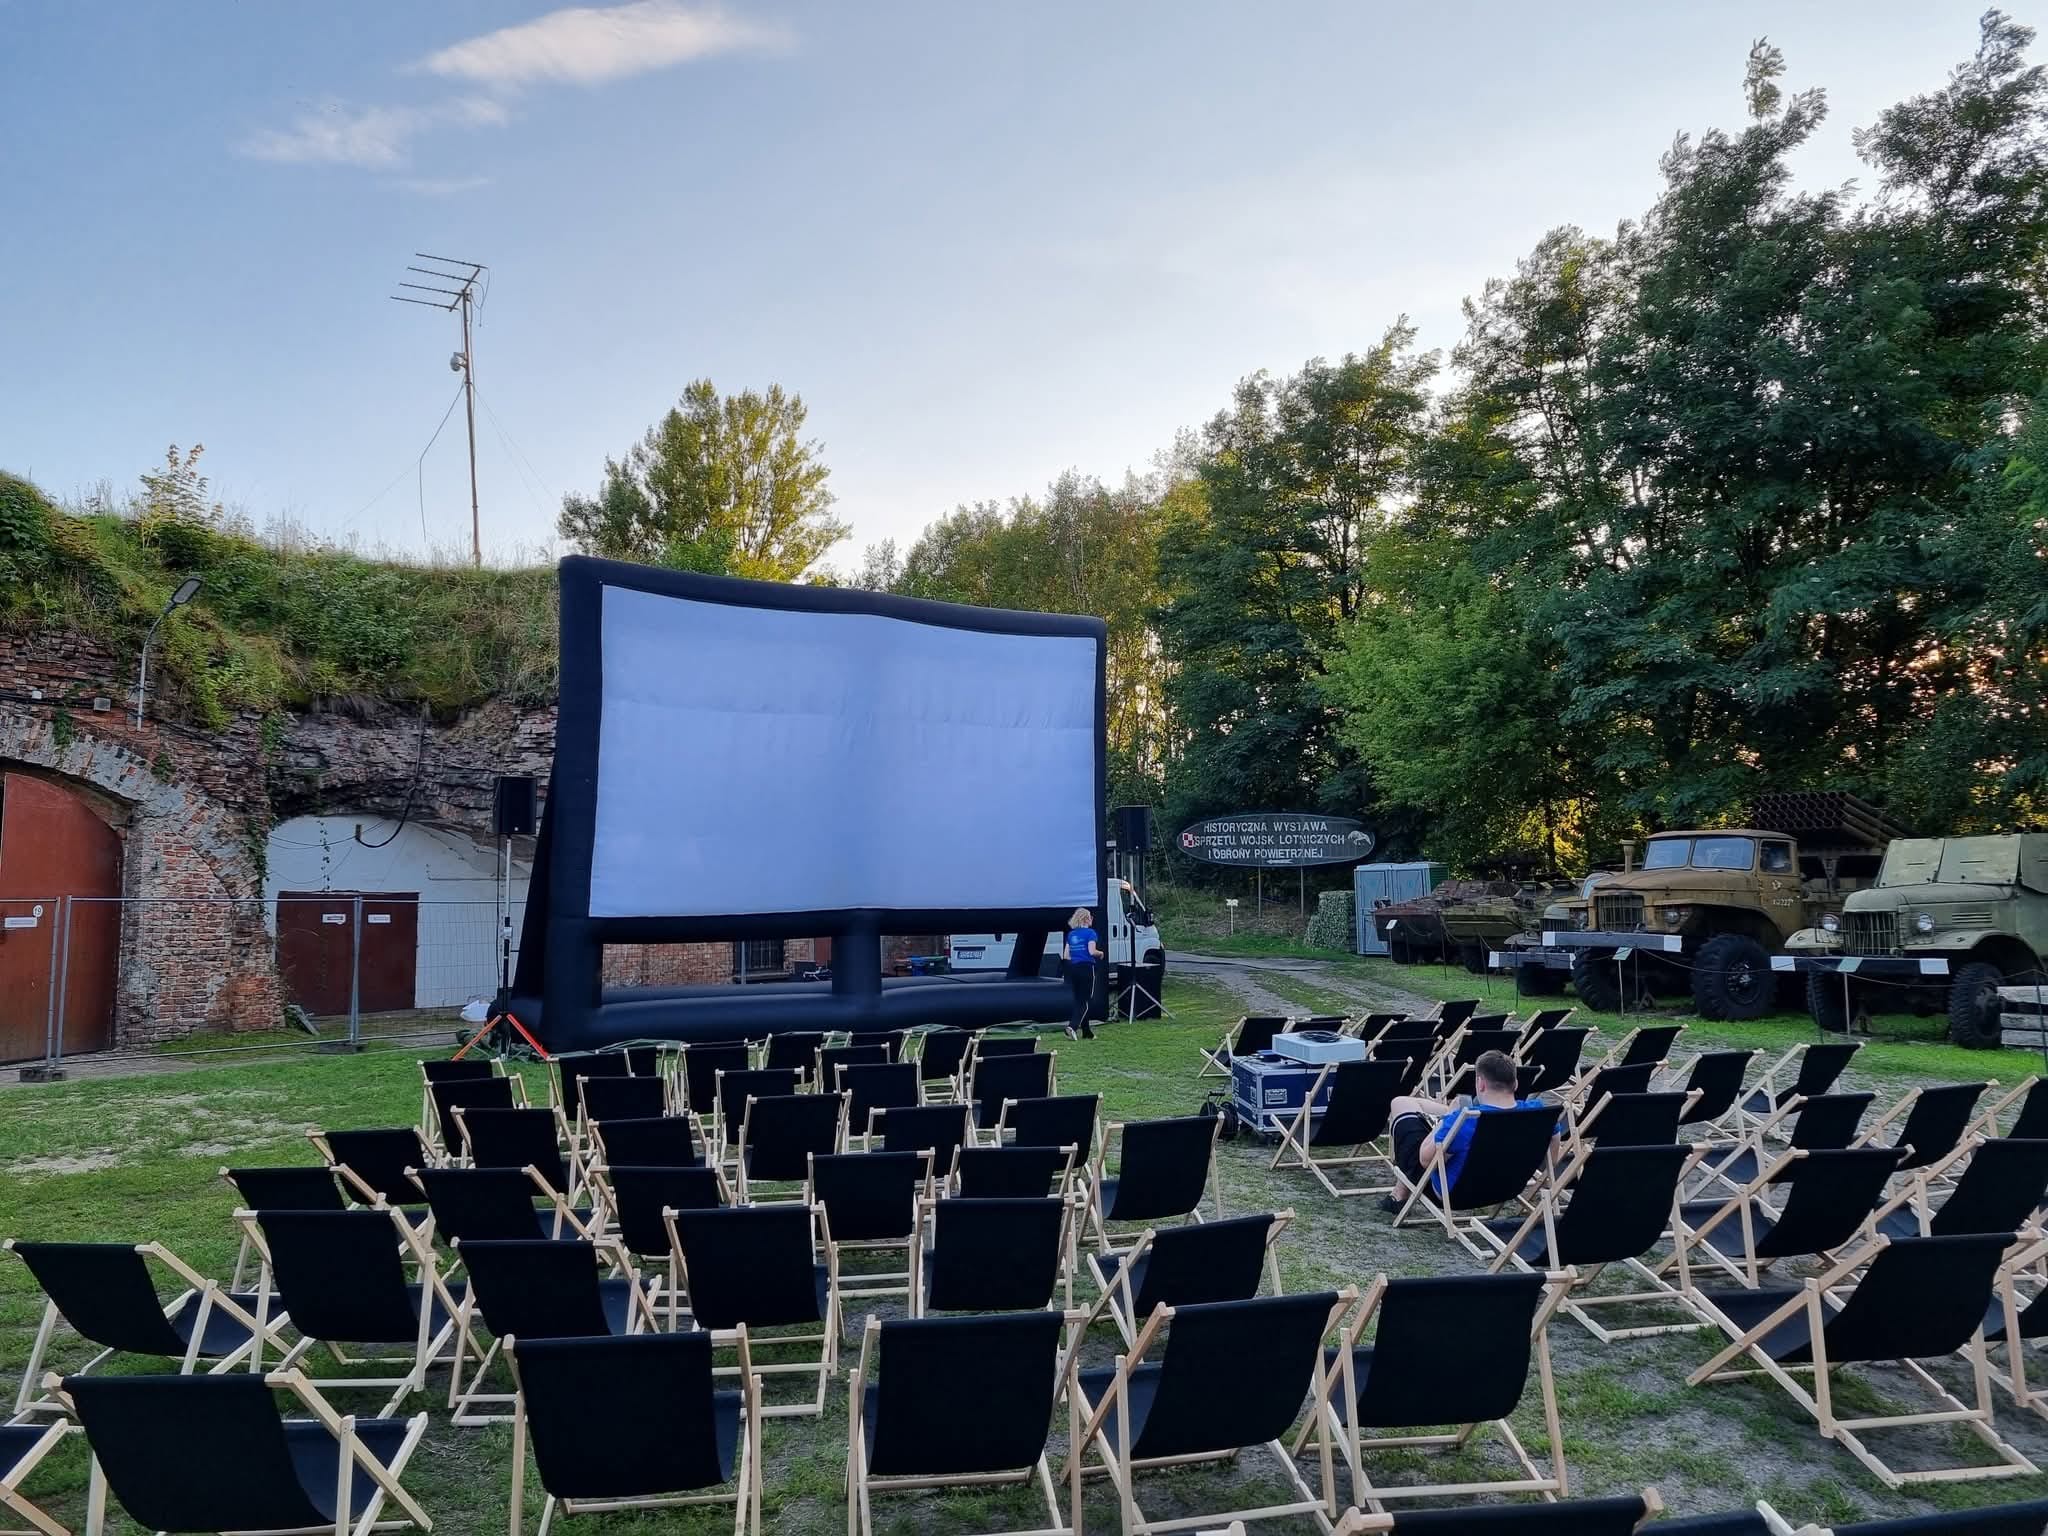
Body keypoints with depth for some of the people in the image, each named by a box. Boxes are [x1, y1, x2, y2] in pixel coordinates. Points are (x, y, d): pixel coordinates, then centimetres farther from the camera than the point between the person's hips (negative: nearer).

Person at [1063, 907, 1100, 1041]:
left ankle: (1087, 1032, 18)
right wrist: (1101, 953, 2)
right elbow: (1092, 951, -18)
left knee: (1079, 1001, 12)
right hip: (1086, 968, -6)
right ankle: (1072, 1026, -20)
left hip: (1073, 968, 6)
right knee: (1086, 1001, -2)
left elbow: (1066, 955, 8)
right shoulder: (1090, 932, -8)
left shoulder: (1071, 934, 10)